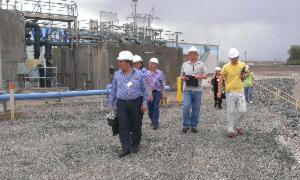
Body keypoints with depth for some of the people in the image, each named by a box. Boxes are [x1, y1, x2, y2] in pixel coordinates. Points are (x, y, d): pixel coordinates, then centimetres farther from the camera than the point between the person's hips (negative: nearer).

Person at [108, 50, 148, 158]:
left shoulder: (138, 74, -2)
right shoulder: (117, 75, 3)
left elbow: (144, 90, 4)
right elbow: (113, 90, 10)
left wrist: (144, 103, 0)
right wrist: (111, 104, 8)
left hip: (135, 103, -1)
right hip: (121, 103, 1)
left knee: (135, 125, 9)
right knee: (123, 126, -4)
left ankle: (135, 145, 29)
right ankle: (126, 148, 4)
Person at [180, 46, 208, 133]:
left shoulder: (201, 64, 8)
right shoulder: (185, 64, 13)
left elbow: (206, 75, 5)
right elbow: (181, 75, 16)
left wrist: (200, 76, -15)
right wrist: (183, 78, -7)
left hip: (197, 90, 0)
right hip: (187, 89, 0)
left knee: (196, 109, 5)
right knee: (186, 107, -10)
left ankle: (193, 126, 17)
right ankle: (186, 125, 5)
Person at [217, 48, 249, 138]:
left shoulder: (243, 65, 4)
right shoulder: (226, 67, -6)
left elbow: (247, 72, 22)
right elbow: (221, 79, -3)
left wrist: (245, 75, -3)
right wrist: (219, 91, -9)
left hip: (240, 92, 3)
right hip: (230, 92, -3)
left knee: (242, 111, 2)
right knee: (231, 112, 2)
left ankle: (236, 124, 28)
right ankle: (230, 130, 14)